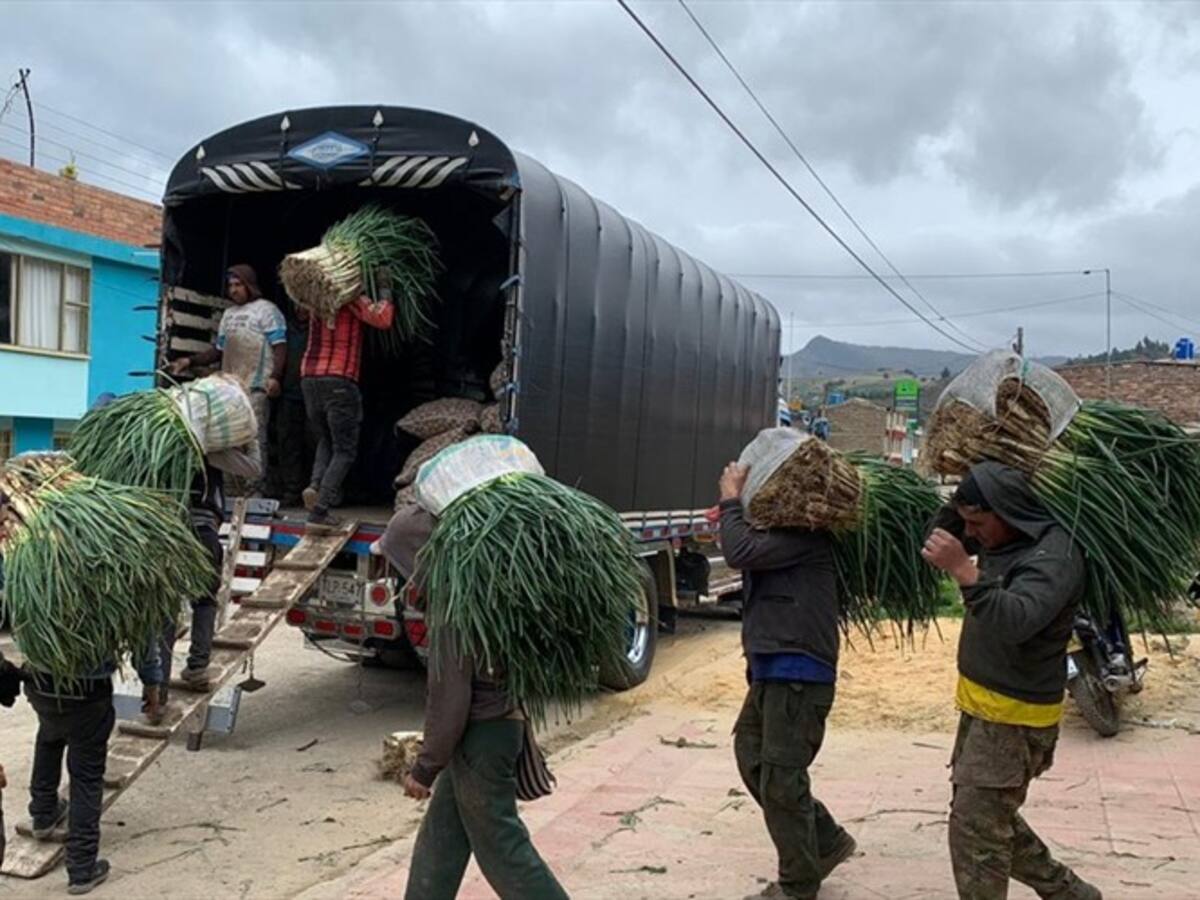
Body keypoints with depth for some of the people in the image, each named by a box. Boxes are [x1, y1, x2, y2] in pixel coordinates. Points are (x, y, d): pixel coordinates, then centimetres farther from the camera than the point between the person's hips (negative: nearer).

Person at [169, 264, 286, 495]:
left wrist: (275, 377, -20)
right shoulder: (229, 314, 25)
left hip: (256, 387, -7)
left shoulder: (266, 310, 3)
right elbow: (218, 350, 28)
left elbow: (280, 346, -7)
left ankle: (255, 489, -9)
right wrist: (190, 361, 14)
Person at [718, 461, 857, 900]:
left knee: (780, 781, -2)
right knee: (753, 760, 18)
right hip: (772, 671, 11)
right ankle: (827, 842, 31)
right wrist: (733, 506, 2)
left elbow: (741, 552, -24)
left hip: (797, 675, -10)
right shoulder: (777, 530, 17)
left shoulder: (802, 534, -16)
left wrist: (731, 501, -12)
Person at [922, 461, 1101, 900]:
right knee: (992, 820, 21)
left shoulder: (1054, 554, -22)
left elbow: (1015, 621, -37)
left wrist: (964, 571, -49)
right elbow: (939, 538, 17)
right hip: (982, 706, 10)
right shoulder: (1000, 540, 5)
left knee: (974, 832, -9)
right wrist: (961, 500, 0)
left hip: (1015, 716, -9)